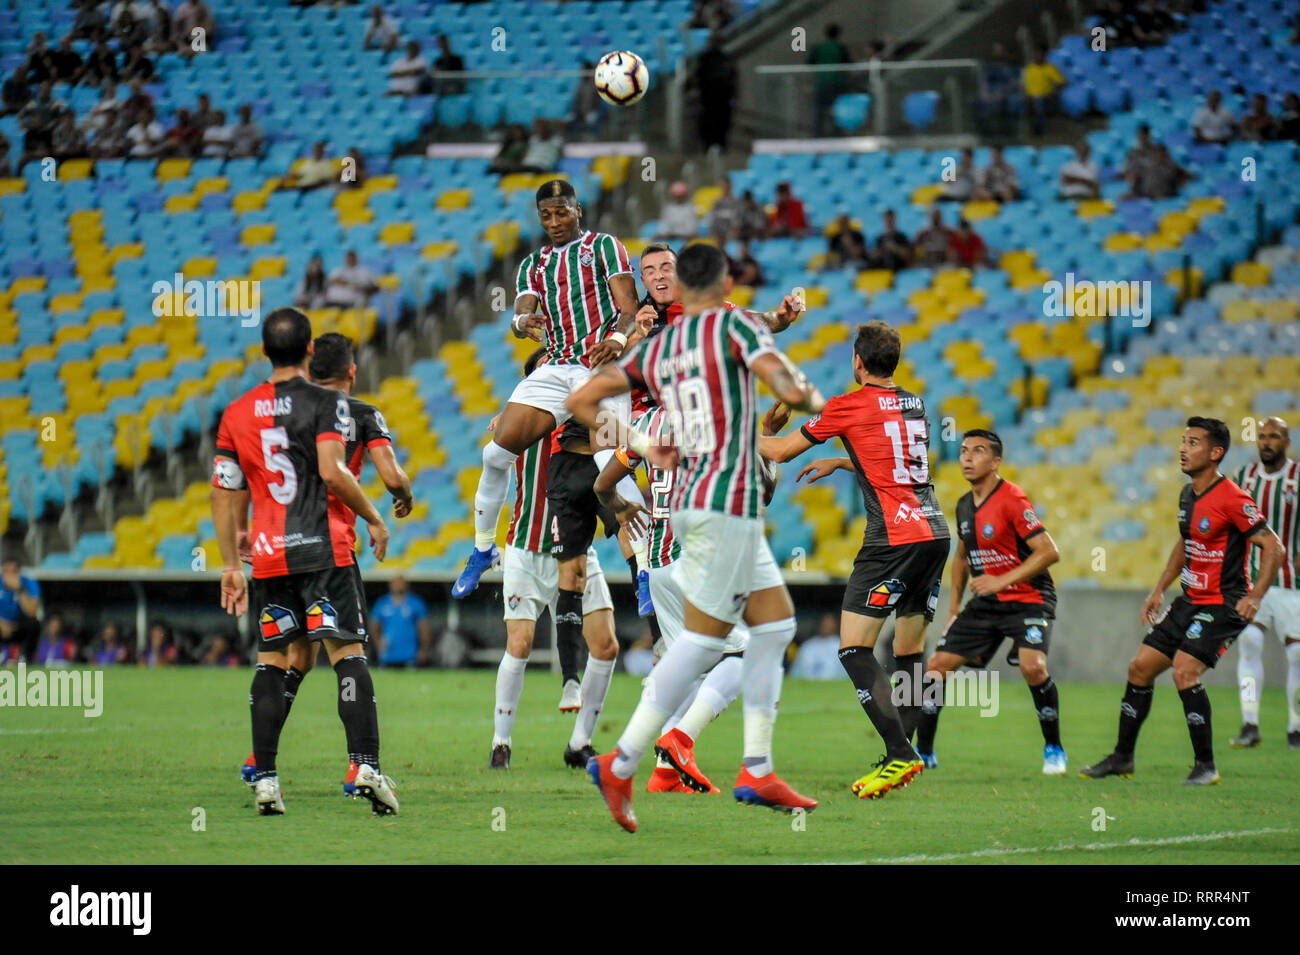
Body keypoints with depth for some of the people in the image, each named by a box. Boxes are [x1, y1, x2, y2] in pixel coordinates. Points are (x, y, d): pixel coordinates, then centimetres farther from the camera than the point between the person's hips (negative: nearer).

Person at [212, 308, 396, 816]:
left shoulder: (236, 413, 11)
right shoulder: (326, 403, -3)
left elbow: (225, 495, 12)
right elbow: (332, 472, -16)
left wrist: (230, 565, 19)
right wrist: (374, 519, -2)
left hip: (268, 558, 4)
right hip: (323, 550, -4)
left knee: (270, 660, 9)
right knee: (348, 653, -4)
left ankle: (264, 778, 4)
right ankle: (366, 764, -16)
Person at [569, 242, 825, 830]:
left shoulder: (655, 348, 13)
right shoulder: (733, 324, -5)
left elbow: (580, 401, 10)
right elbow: (788, 389, -17)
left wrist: (640, 446, 12)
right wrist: (814, 400, 5)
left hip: (690, 500, 8)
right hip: (729, 501, -8)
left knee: (777, 624, 13)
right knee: (701, 640, -6)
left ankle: (757, 770, 10)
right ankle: (620, 765, -8)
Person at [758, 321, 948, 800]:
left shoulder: (849, 406, -2)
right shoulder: (914, 405, 17)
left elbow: (780, 452, 8)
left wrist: (761, 433, 30)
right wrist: (840, 463, 44)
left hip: (894, 537, -7)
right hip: (934, 531, 7)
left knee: (854, 648, -7)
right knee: (910, 651, 13)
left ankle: (900, 754, -19)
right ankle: (898, 757, 9)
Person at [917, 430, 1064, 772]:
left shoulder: (1011, 499, -16)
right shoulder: (964, 506, 8)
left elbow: (1049, 552, -21)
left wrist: (1002, 580, -25)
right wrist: (953, 606, 17)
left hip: (1028, 599, -7)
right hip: (985, 603, 7)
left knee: (1032, 666, -29)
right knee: (937, 666, -1)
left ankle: (1054, 750, -10)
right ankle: (923, 752, 13)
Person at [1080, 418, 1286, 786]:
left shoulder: (1231, 499, -18)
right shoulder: (1187, 494, 9)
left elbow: (1274, 548, -18)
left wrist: (1254, 597, -25)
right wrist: (1159, 589, 22)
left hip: (1223, 606, -9)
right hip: (1190, 601, 9)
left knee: (1184, 670, -23)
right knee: (1140, 668, 7)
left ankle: (1205, 765, -12)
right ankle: (1122, 758, 20)